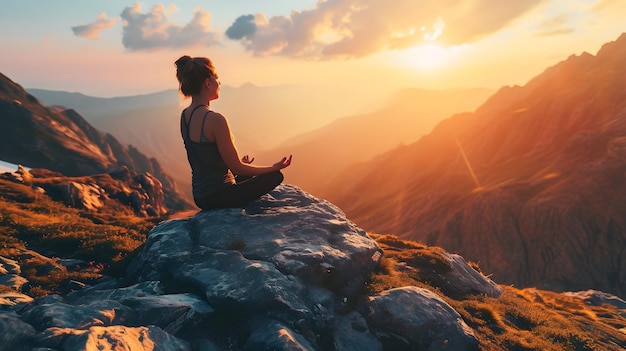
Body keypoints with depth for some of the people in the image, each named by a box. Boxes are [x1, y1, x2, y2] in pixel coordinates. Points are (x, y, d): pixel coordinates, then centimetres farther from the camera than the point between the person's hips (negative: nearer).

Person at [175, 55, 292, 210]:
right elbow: (237, 168, -19)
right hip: (218, 196, -9)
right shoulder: (215, 120, -25)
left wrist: (239, 162, 24)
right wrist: (274, 167, -6)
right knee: (275, 176, 6)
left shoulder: (185, 115, 2)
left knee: (250, 172, 31)